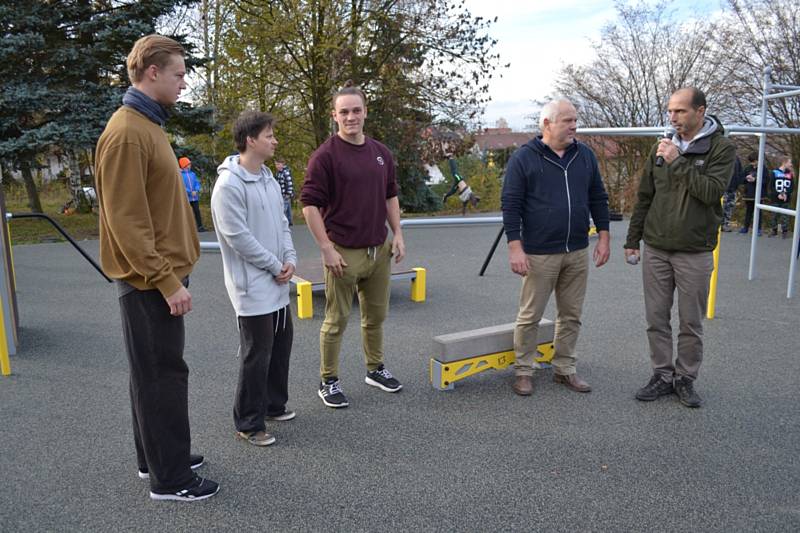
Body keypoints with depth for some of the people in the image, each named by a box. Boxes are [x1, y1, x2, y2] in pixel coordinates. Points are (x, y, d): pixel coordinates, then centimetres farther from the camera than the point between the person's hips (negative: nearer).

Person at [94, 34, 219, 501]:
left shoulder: (149, 125, 14)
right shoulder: (127, 134, -17)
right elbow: (126, 222, -21)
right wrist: (167, 280, -21)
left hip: (162, 273, 10)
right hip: (150, 280, -10)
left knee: (156, 372, 17)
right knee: (164, 375, 0)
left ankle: (158, 457, 31)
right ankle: (170, 478, 14)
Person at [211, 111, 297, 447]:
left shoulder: (269, 179, 10)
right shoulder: (229, 185, -17)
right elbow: (238, 237, -20)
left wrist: (290, 259, 0)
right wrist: (275, 266, -13)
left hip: (277, 284, 9)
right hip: (252, 286, -9)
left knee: (281, 343, 17)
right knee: (257, 354, -1)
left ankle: (274, 405, 35)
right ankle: (249, 423, 14)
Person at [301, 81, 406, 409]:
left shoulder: (381, 153, 8)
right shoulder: (326, 155, -10)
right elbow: (309, 204, -13)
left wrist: (397, 234, 7)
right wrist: (327, 249, -16)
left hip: (380, 249, 6)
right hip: (344, 252, -6)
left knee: (376, 315, 18)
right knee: (337, 320, 5)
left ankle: (375, 369, 35)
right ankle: (328, 381, 19)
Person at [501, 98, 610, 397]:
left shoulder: (585, 155, 9)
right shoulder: (523, 158, -5)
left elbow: (598, 199, 15)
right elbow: (511, 205, -7)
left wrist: (604, 237, 9)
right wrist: (515, 247, -14)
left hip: (578, 253, 5)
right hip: (539, 254, -5)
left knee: (571, 315, 12)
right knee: (530, 316, 3)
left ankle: (564, 369, 26)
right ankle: (523, 372, 18)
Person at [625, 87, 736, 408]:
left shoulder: (721, 149, -4)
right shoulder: (662, 148, 8)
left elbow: (712, 192, -19)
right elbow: (644, 198, 12)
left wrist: (678, 162, -18)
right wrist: (632, 240, 11)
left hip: (695, 252, -3)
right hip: (656, 249, 4)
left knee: (691, 322, 6)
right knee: (656, 319, 8)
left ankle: (685, 379, 22)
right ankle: (663, 375, 22)